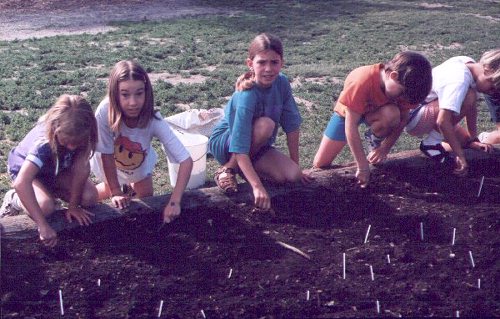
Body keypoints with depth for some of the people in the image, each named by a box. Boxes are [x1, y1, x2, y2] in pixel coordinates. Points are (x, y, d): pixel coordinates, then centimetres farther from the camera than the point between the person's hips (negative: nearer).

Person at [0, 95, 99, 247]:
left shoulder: (82, 135, -32)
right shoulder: (43, 143, -43)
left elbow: (82, 168, -27)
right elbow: (21, 183, -52)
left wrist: (73, 205, -25)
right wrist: (43, 226, -55)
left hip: (58, 169, 5)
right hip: (26, 168, -4)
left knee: (90, 198, -16)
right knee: (45, 207, -32)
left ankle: (52, 191, 13)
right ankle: (14, 200, 2)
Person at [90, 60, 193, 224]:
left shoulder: (153, 120, -37)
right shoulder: (105, 112, -41)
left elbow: (186, 161, -38)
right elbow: (106, 155, -28)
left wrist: (174, 201, -46)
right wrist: (116, 192, -22)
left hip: (140, 166, 1)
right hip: (110, 165, -1)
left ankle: (131, 186, 43)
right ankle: (121, 187, 43)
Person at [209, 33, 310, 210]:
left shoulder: (282, 83, -14)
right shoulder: (246, 96, -32)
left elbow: (292, 125, -7)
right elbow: (240, 149, -36)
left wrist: (296, 167, -4)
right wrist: (257, 187, -43)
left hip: (255, 147, 6)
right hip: (224, 143, -6)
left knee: (291, 176, -18)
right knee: (266, 124, -34)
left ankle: (242, 169, 5)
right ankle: (228, 169, -15)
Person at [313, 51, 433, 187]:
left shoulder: (404, 86, -27)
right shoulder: (362, 81, -41)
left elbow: (402, 119, -13)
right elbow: (350, 126, -38)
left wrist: (385, 149, -22)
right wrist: (363, 166, -37)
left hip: (375, 112, 3)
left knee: (392, 114, -35)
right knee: (320, 163, -12)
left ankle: (374, 142, -4)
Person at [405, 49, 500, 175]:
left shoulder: (470, 64, -4)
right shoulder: (460, 81, -31)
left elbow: (471, 108, 5)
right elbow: (442, 121, -36)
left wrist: (473, 139, 6)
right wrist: (460, 155, -30)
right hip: (413, 117, -9)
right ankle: (431, 142, -16)